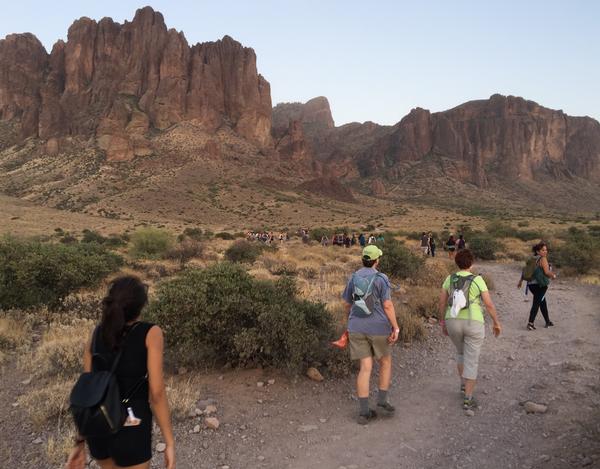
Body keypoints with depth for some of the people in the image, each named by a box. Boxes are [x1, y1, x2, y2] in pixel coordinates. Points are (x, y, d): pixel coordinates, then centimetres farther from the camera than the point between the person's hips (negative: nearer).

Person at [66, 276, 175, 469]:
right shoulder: (151, 333, -14)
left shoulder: (96, 334, 1)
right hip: (131, 431, -5)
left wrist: (80, 442, 11)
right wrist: (170, 443, -9)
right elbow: (156, 393, -16)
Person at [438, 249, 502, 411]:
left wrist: (443, 322, 15)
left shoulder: (449, 279, 1)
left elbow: (442, 303, 3)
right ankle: (467, 400, 8)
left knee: (461, 351, 31)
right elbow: (489, 304, -7)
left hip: (454, 322, 3)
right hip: (473, 324, -3)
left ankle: (463, 383, 36)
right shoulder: (478, 280, -9)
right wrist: (497, 323, 7)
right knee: (471, 361, 6)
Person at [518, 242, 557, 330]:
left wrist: (521, 281, 22)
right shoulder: (543, 259, -10)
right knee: (536, 303, -7)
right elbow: (547, 272, -18)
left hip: (531, 284, 8)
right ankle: (530, 323, -13)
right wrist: (553, 275, 3)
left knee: (543, 302, 21)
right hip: (540, 284, -8)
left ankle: (548, 321, 32)